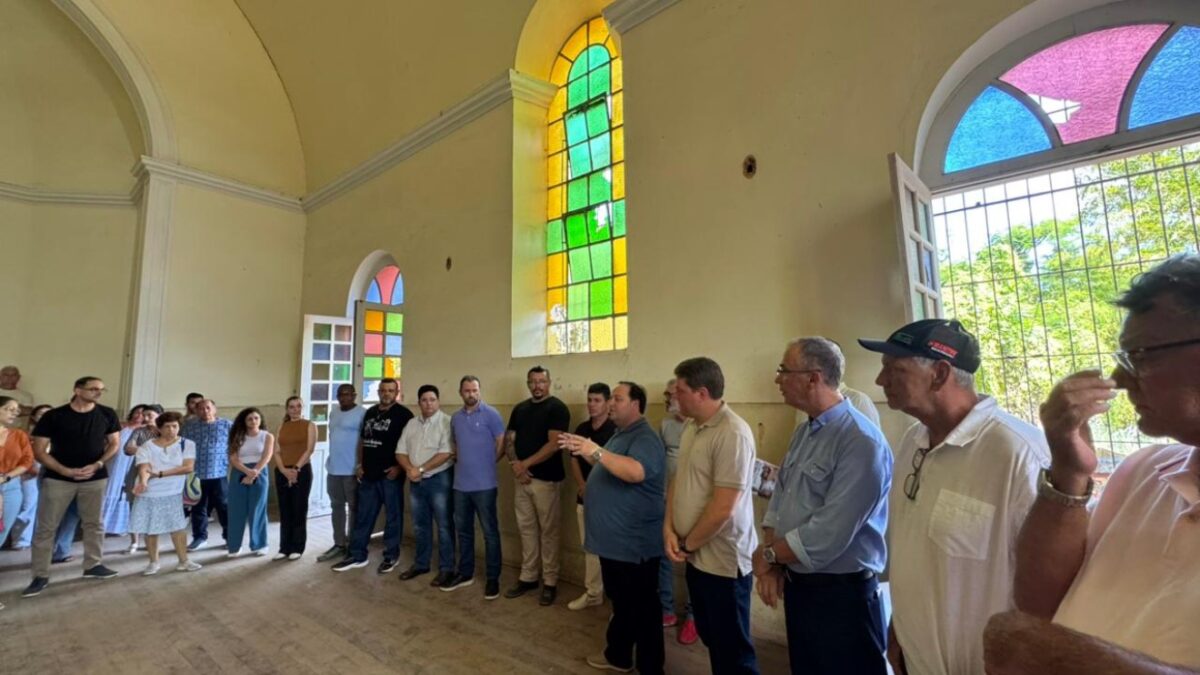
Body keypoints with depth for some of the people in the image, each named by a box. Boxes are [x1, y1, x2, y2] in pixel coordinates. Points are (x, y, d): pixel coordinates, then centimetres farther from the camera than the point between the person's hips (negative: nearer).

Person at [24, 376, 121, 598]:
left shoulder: (107, 415, -1)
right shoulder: (53, 416, -7)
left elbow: (113, 443, 7)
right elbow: (39, 451, -5)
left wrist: (97, 465, -9)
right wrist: (66, 471, -15)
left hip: (95, 478, 2)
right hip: (58, 478, -2)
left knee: (94, 523, 10)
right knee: (46, 527, 1)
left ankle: (93, 565, 23)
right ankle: (41, 575, 12)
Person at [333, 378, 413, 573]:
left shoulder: (403, 414, -8)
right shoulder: (370, 412, 12)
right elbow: (362, 440, 19)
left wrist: (399, 467, -16)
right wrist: (360, 464, 11)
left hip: (390, 475, -6)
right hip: (368, 474, 6)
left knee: (393, 516, 5)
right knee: (363, 516, 13)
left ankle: (391, 556, 17)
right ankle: (357, 555, 24)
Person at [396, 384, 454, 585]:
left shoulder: (446, 422, -11)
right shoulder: (411, 424, 9)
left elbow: (446, 453, -19)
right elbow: (400, 452, 8)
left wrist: (420, 469, -16)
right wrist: (409, 469, -12)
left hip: (439, 479, -6)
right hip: (416, 482, 6)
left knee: (444, 526, 2)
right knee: (419, 525, 16)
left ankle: (446, 568, 12)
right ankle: (421, 564, 31)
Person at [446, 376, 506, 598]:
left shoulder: (491, 414, -8)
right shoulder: (455, 417, 10)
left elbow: (502, 445, -7)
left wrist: (486, 463, 0)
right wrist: (461, 462, 7)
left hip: (484, 484, -6)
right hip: (460, 484, 6)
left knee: (490, 532, 2)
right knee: (463, 530, 16)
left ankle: (493, 578, 13)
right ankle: (465, 573, 31)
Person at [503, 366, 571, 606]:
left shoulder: (557, 408, -8)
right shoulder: (519, 409, 11)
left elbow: (554, 444, -16)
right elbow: (509, 440, 10)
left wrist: (526, 463, -14)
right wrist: (515, 465, -8)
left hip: (545, 479, -6)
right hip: (522, 478, 6)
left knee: (548, 531, 3)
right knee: (526, 529, 13)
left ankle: (550, 582, 14)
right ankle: (527, 577, 26)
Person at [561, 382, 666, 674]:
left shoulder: (645, 438, -20)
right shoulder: (621, 434, 13)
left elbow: (636, 472, -38)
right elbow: (607, 467, 22)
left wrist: (597, 451, -39)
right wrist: (582, 451, 10)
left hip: (634, 542, -10)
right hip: (614, 538, 10)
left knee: (642, 606, 5)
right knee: (621, 601, 23)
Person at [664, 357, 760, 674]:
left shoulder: (732, 434, -24)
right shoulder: (690, 426, 4)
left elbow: (723, 509, -25)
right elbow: (677, 480, 12)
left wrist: (688, 544, -11)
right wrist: (669, 529, -1)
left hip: (723, 560, -8)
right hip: (697, 556, 8)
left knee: (732, 648, 10)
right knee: (710, 636, 23)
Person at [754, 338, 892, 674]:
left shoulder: (861, 441, -24)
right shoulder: (802, 433, 6)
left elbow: (828, 535, -28)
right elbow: (779, 500, 9)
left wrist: (767, 556, -13)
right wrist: (769, 566, -4)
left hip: (842, 594, -8)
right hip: (797, 585, 8)